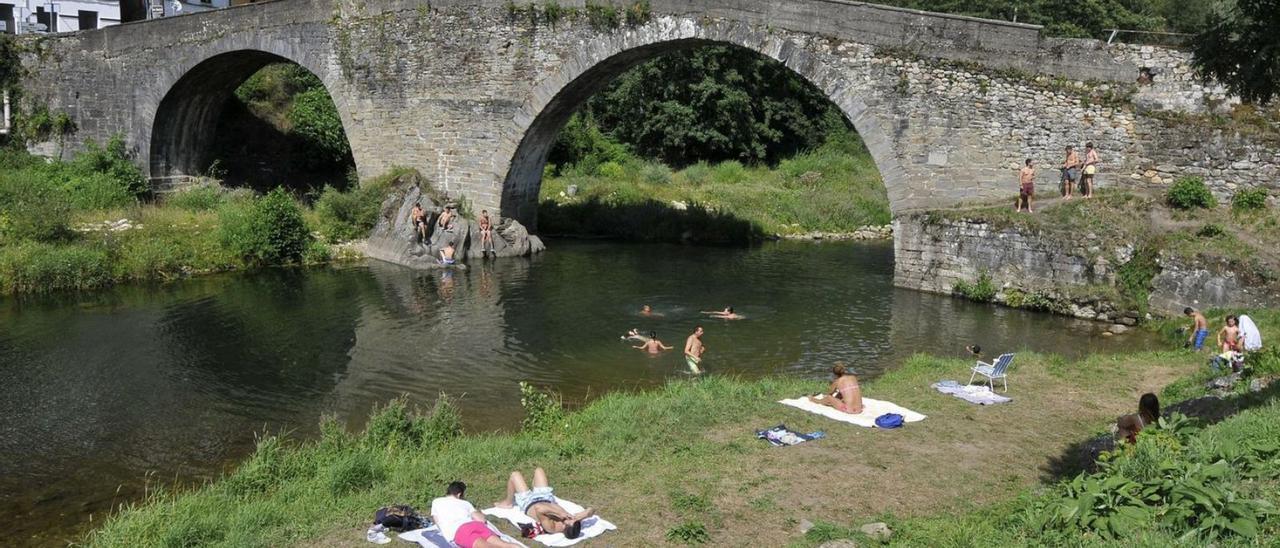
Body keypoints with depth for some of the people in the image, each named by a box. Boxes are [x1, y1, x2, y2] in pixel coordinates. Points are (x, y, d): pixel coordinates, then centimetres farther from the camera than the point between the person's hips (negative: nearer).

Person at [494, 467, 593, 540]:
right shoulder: (571, 523, -35)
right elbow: (590, 511, -33)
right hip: (547, 500, 5)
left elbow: (538, 508, -61)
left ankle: (508, 503, 37)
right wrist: (577, 517, -46)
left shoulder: (551, 527, -47)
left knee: (515, 475, 6)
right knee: (538, 470, 22)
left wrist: (559, 513, -59)